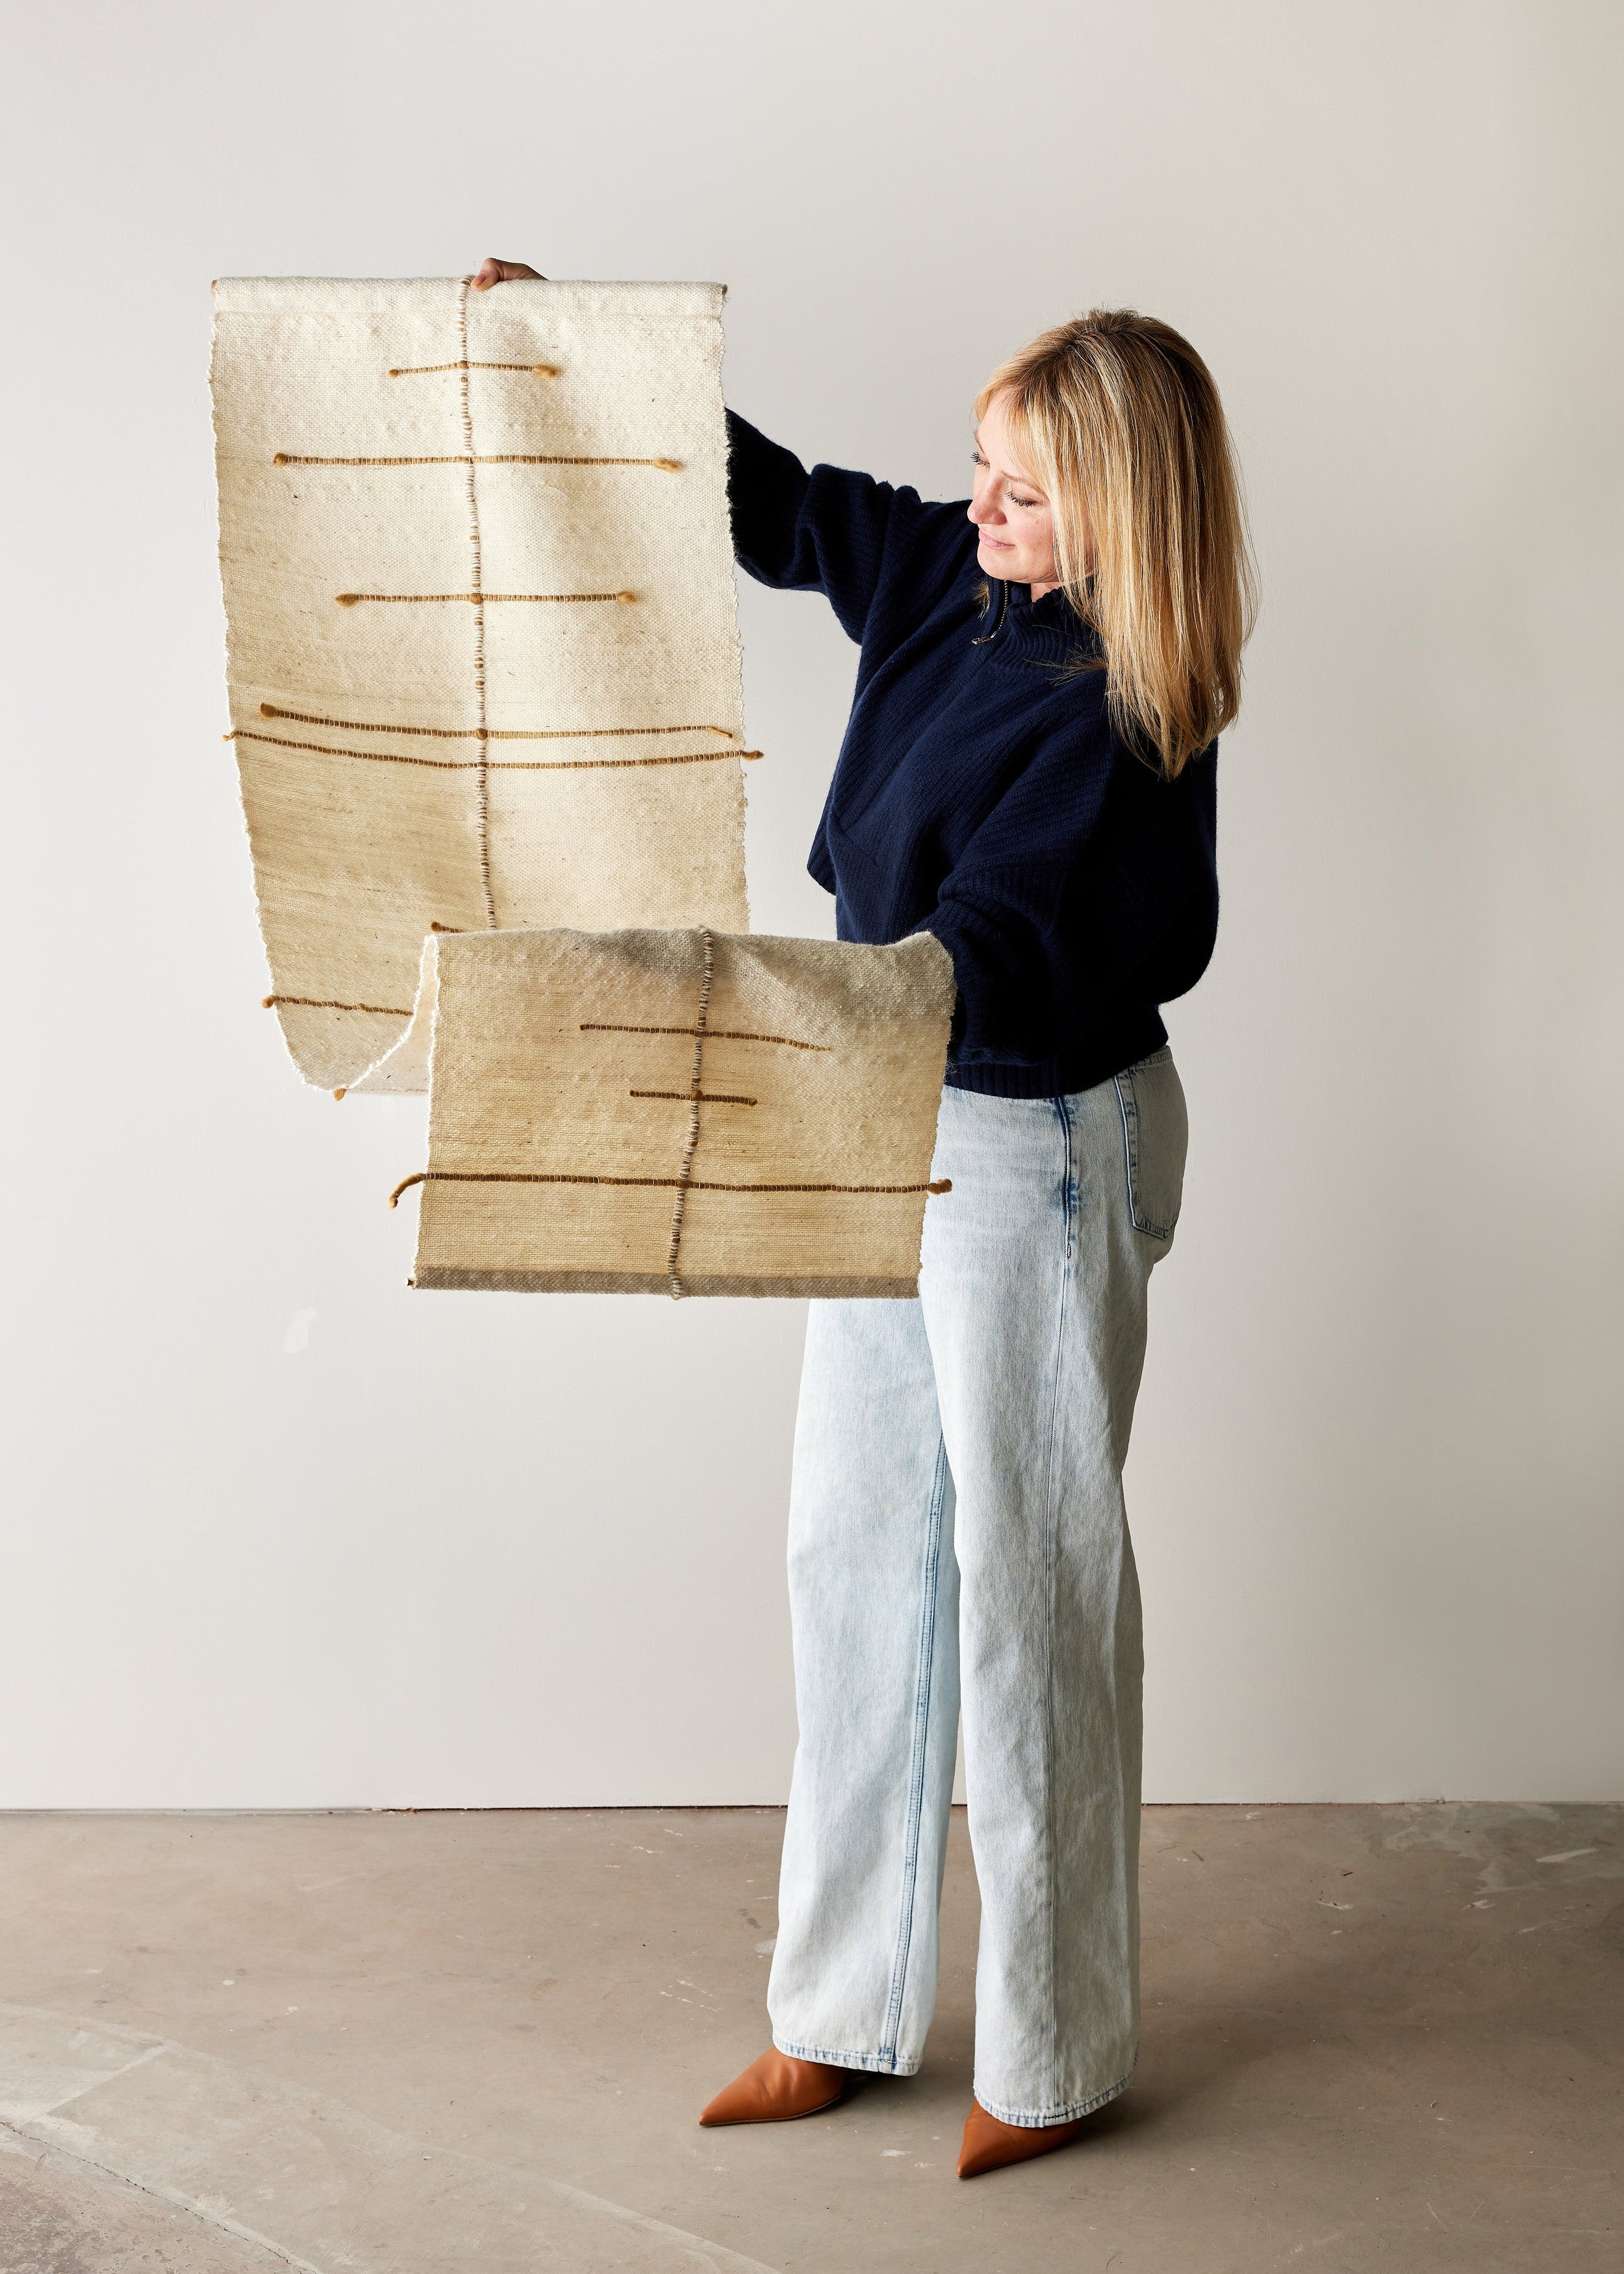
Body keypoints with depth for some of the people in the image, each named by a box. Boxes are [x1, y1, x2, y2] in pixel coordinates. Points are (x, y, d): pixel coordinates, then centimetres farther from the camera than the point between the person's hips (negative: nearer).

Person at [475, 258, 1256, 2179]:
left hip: (1040, 1154, -8)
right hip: (901, 1123, 9)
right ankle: (845, 2009, 26)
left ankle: (1054, 2054, 20)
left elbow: (1002, 933, -31)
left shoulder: (1121, 720, -21)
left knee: (1030, 1577, 2)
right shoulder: (944, 579, 2)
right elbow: (770, 499, 16)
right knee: (854, 1551, 12)